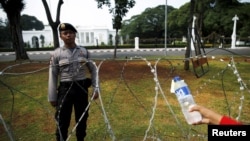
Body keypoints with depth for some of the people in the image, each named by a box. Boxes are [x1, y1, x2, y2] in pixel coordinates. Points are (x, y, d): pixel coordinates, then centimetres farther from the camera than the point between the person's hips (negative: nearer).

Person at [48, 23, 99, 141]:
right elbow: (52, 76, -1)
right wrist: (52, 97, -1)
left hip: (82, 88, 2)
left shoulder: (84, 52, 1)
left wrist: (95, 88, 0)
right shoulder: (56, 54, -3)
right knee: (62, 122, 9)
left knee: (82, 119, 17)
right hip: (65, 89, -1)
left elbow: (93, 70, 6)